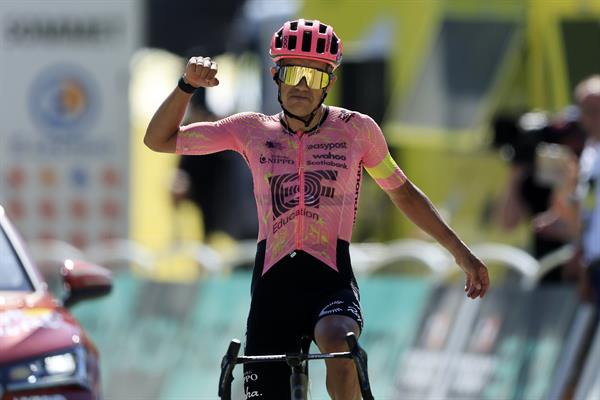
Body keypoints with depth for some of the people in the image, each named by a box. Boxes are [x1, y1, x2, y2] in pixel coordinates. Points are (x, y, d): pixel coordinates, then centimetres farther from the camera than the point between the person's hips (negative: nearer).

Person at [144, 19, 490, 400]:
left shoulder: (356, 129, 4)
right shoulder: (252, 131, 7)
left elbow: (403, 193, 17)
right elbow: (160, 139, 11)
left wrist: (460, 251, 14)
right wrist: (187, 84, -5)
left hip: (331, 282, -2)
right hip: (272, 285, 2)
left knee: (339, 342, -37)